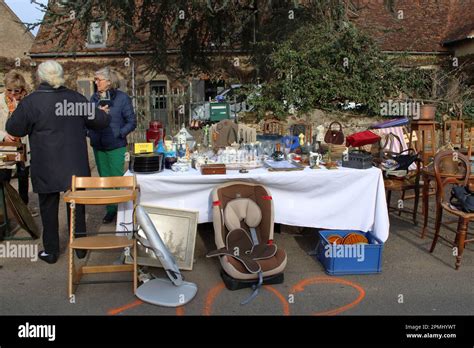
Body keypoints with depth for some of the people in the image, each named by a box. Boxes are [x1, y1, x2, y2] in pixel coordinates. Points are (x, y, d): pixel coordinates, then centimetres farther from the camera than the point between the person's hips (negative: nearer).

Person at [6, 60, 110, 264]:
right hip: (75, 166, 3)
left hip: (47, 168, -2)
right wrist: (102, 113, 23)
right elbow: (101, 121, 2)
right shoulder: (76, 98, -4)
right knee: (76, 205, 15)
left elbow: (13, 129, -4)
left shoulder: (31, 102, -12)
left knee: (48, 208, 12)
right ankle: (80, 246, 26)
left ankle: (51, 251, 22)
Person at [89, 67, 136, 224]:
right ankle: (110, 210, 23)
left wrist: (119, 134, -16)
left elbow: (132, 122, -6)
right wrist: (90, 133, -1)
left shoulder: (122, 98, -6)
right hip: (98, 146, 5)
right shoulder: (94, 98, 7)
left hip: (116, 147, -5)